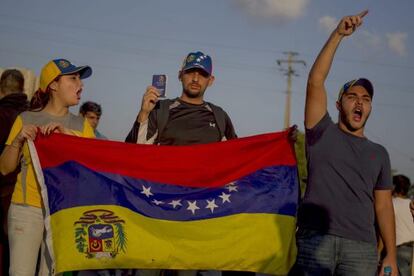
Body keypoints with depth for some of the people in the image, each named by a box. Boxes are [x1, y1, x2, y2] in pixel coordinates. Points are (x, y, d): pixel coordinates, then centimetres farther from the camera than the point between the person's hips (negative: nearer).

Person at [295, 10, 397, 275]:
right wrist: (338, 34, -6)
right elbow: (315, 81, -1)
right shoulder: (323, 134, 10)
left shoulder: (379, 153, 18)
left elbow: (383, 206, 14)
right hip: (315, 238, -2)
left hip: (361, 247, 2)